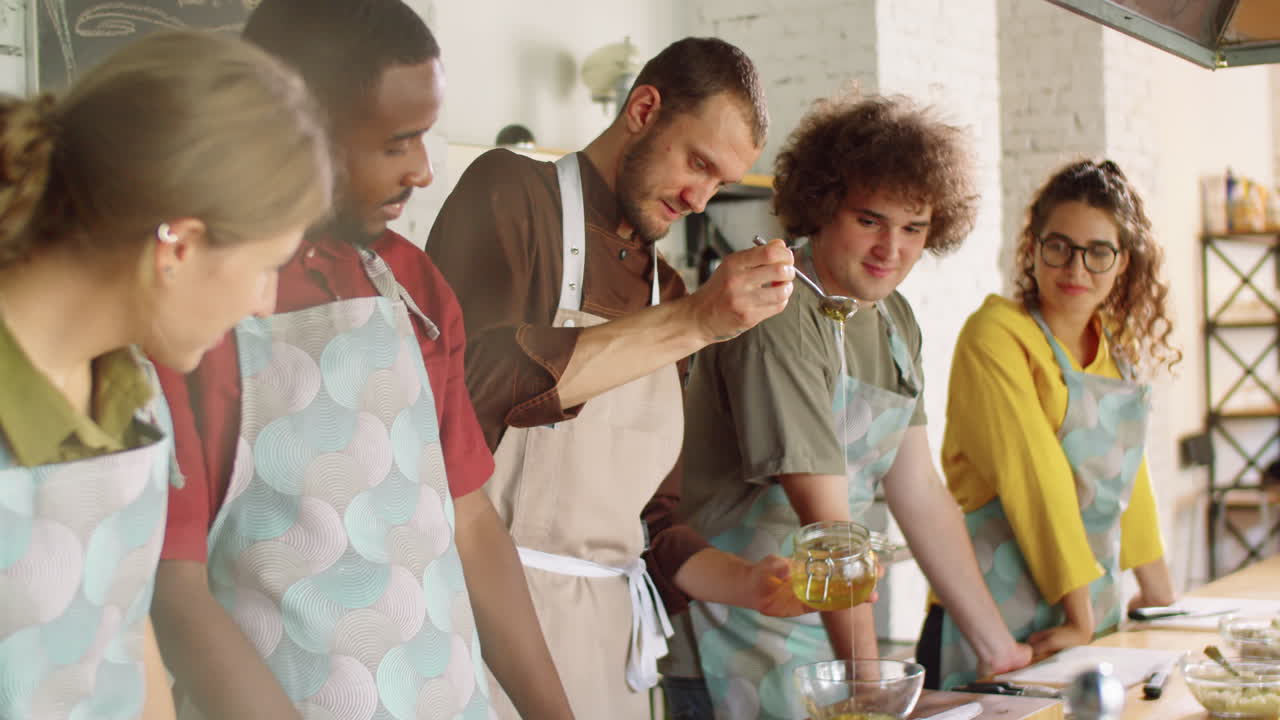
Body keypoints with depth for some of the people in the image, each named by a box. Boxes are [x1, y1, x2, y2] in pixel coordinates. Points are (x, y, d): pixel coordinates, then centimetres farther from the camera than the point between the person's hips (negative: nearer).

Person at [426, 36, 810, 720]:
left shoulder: (666, 290, 16)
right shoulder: (509, 191, -3)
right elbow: (473, 380, -22)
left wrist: (748, 583, 0)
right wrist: (692, 323, -20)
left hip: (608, 637, 7)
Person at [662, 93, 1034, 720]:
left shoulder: (894, 321, 6)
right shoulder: (781, 321, -20)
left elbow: (920, 496, 9)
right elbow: (828, 522, -24)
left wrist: (998, 646, 8)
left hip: (823, 648, 7)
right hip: (738, 661, -7)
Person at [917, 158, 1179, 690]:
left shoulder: (1118, 347, 13)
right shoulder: (996, 334, -11)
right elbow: (1033, 476, -16)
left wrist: (1158, 588, 20)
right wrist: (1080, 618, -19)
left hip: (1091, 606, 7)